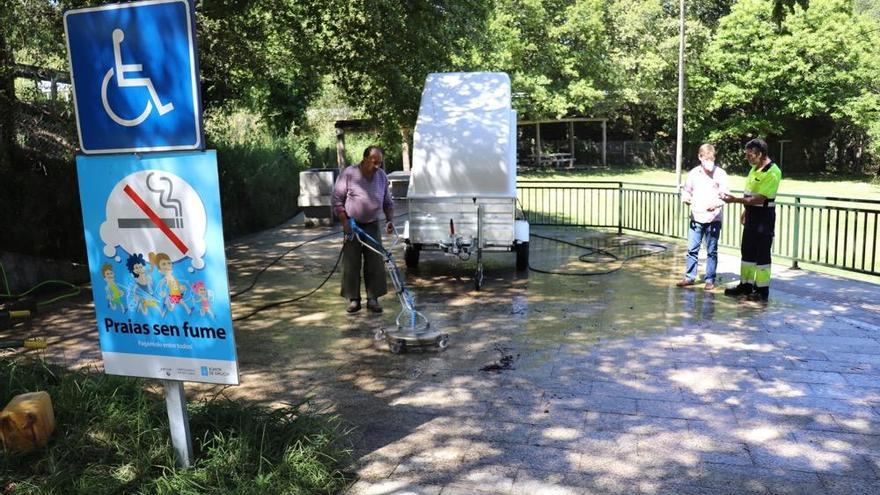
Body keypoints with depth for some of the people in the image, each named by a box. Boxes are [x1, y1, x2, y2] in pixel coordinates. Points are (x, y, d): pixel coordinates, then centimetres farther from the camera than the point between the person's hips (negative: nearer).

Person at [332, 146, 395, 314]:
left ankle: (373, 299, 10)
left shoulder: (382, 176, 1)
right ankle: (354, 299, 10)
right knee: (351, 264, 0)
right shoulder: (348, 174, -12)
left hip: (373, 226, 3)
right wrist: (345, 222, -15)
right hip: (352, 226, -3)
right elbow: (336, 200, -8)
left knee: (375, 264, 1)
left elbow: (388, 202, 11)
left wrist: (390, 220, -3)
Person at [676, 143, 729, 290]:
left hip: (713, 219, -2)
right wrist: (686, 198, -9)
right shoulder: (693, 173, 5)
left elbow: (725, 194, -4)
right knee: (692, 249, 4)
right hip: (696, 218, 2)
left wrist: (716, 204, -23)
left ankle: (710, 279, 15)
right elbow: (686, 190, 14)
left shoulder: (720, 173, -2)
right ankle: (689, 277, 15)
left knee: (712, 251, 6)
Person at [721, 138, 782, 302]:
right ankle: (746, 285, 23)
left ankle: (762, 290, 7)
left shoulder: (772, 173, -19)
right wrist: (745, 211, 18)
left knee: (762, 255, -1)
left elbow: (759, 199, -24)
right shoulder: (755, 168, 10)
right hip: (752, 215, 9)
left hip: (764, 217, -9)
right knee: (747, 252, 13)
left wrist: (735, 200, -27)